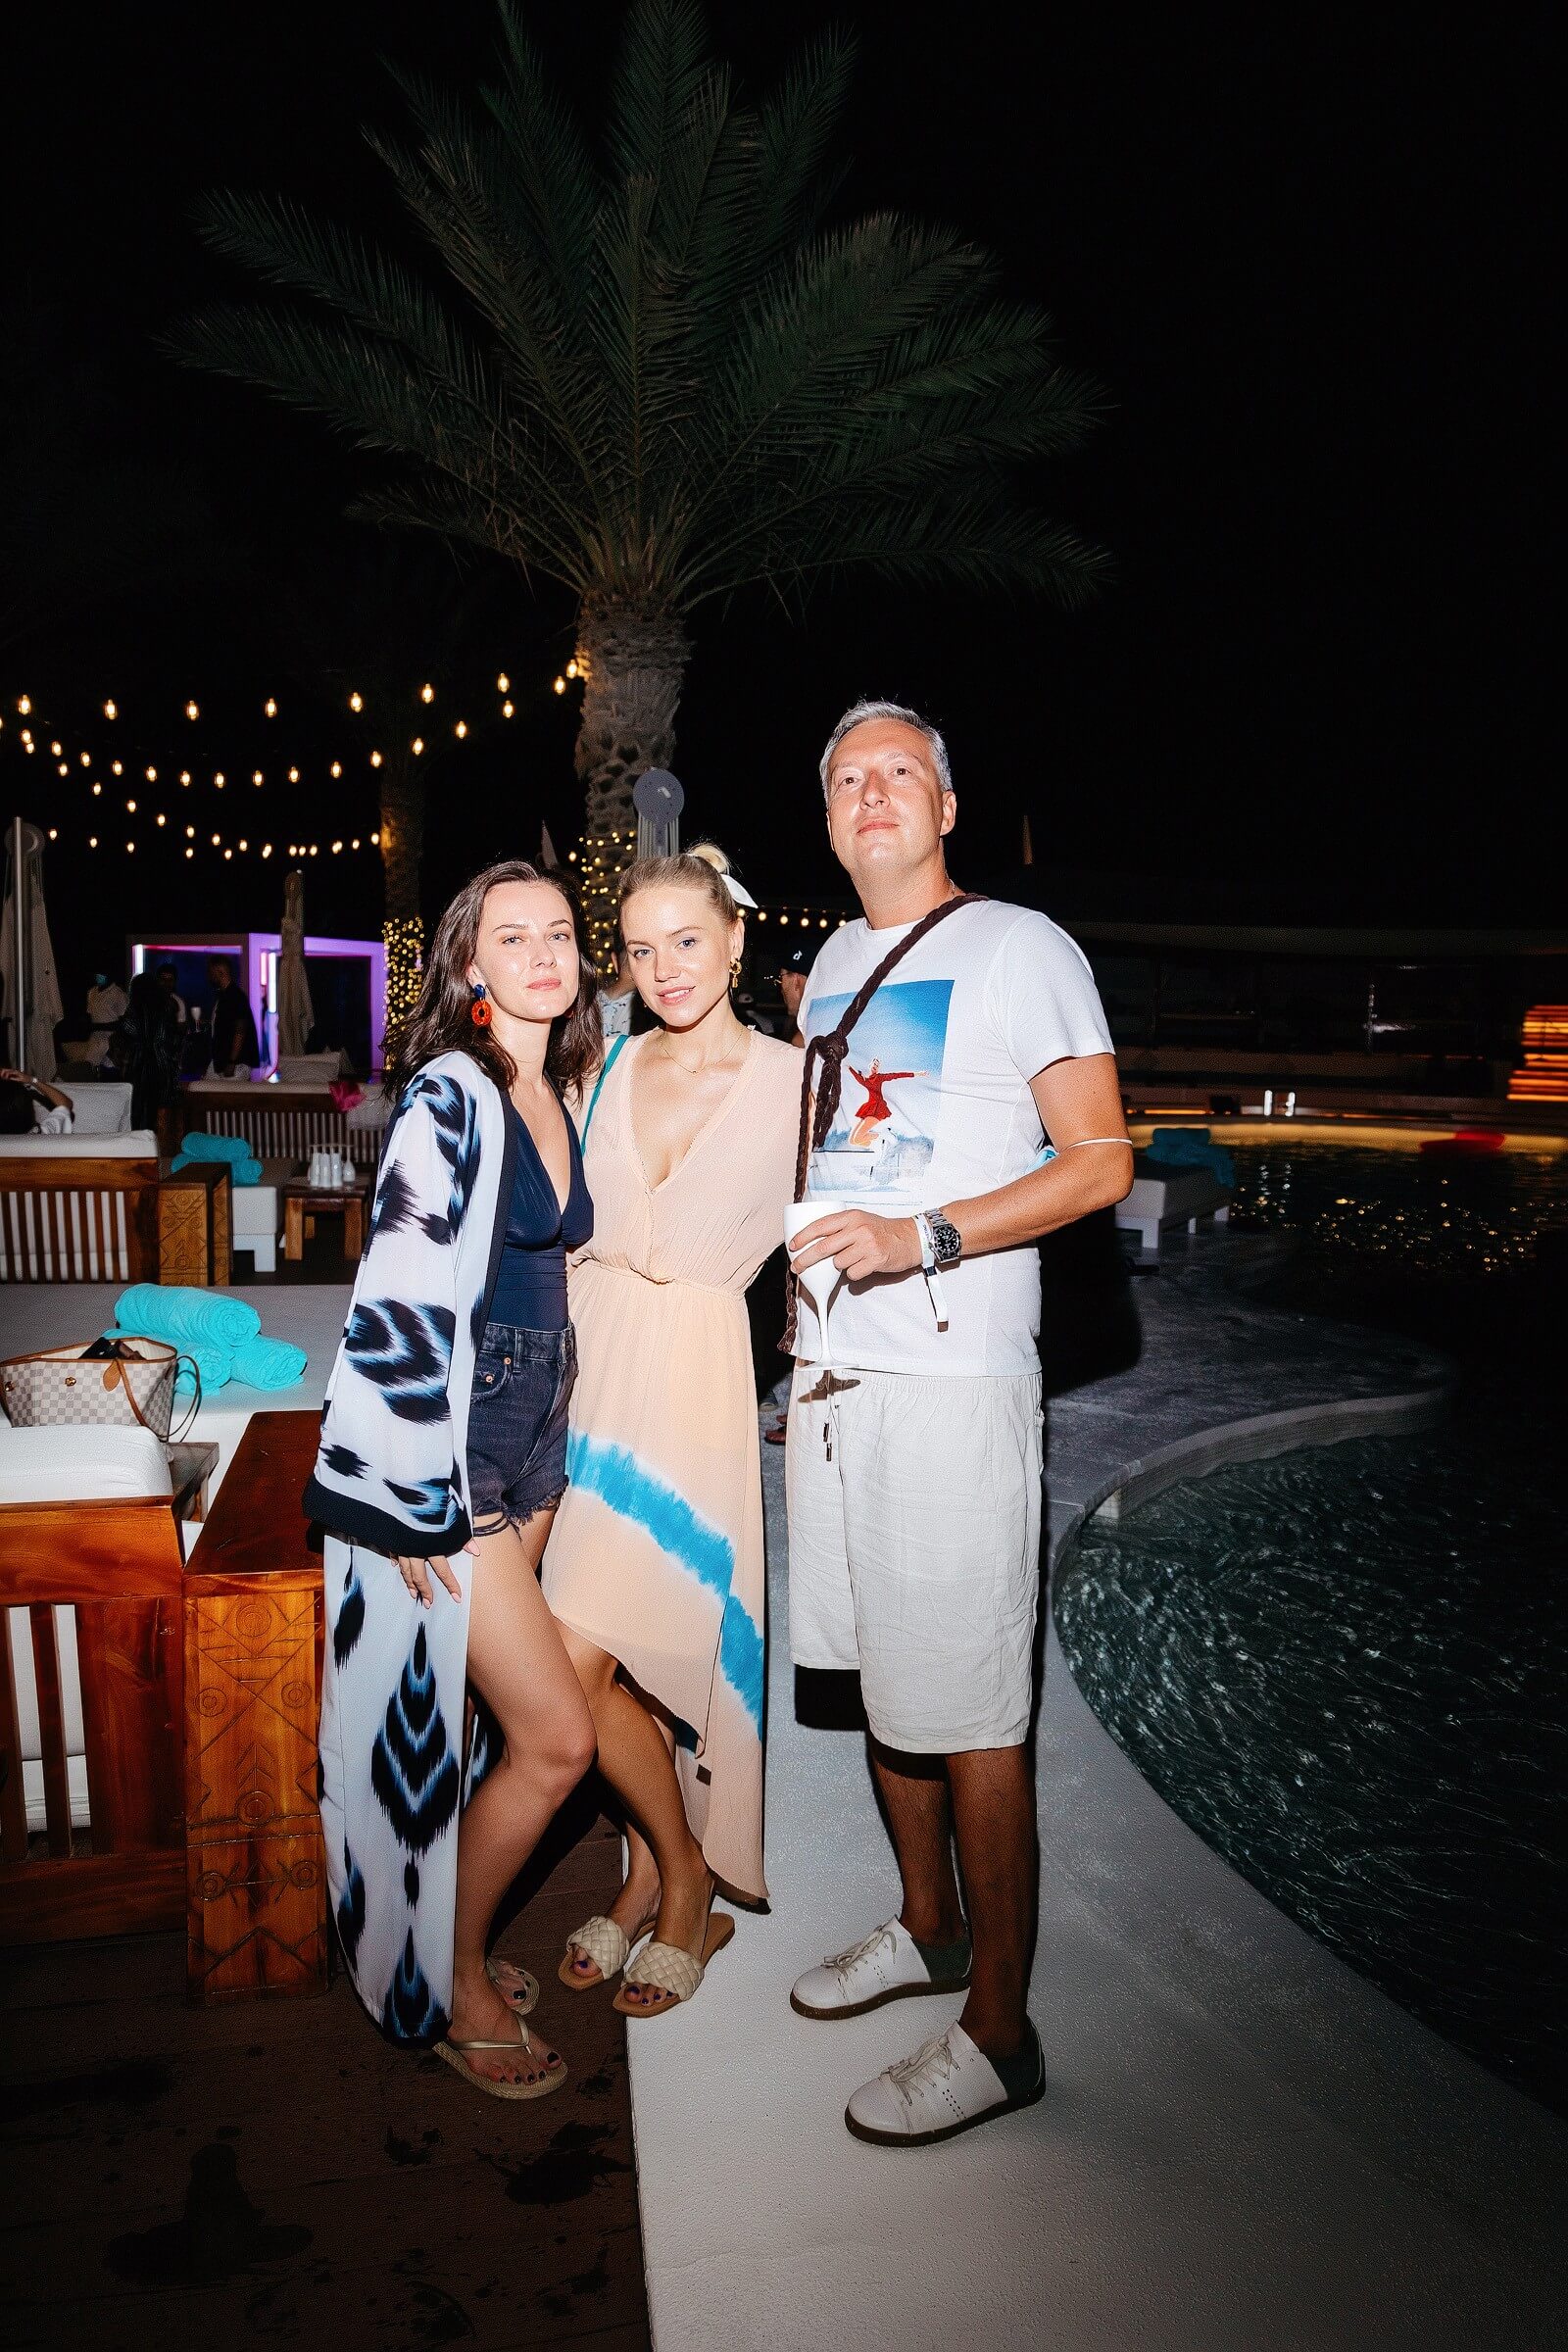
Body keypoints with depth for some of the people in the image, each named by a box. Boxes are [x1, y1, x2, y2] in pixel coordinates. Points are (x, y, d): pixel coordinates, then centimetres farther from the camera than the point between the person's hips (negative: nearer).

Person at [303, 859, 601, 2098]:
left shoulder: (559, 1095, 10)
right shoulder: (452, 1090, -16)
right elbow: (401, 1299, -20)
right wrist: (422, 1502, -18)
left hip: (529, 1446, 8)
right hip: (444, 1451, -8)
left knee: (487, 1720, 17)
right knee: (557, 1735, -2)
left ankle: (450, 1938, 39)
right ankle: (449, 1986, 21)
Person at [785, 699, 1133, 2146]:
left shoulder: (1019, 949, -5)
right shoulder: (836, 962, 16)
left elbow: (1101, 1162, -10)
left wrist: (921, 1238, -19)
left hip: (951, 1380, -7)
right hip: (833, 1367, 7)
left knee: (970, 1715, 1)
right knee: (884, 1674, 17)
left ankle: (997, 2033, 18)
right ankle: (929, 1929, 37)